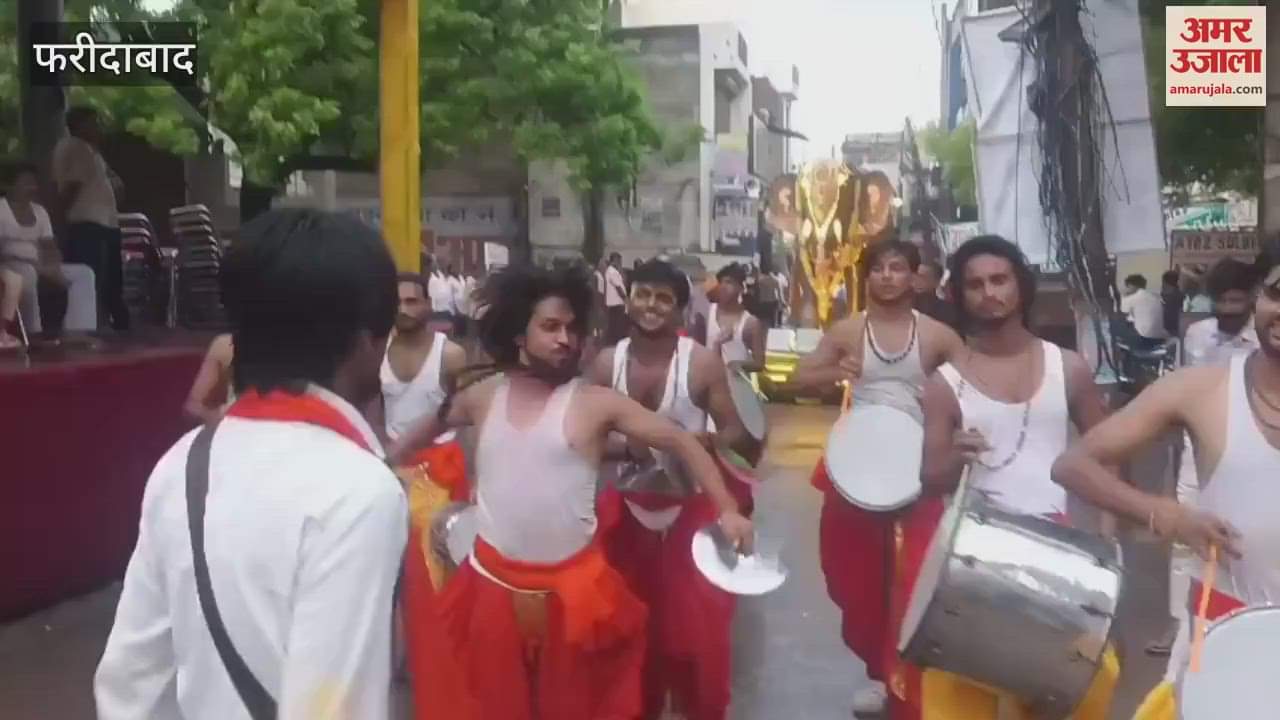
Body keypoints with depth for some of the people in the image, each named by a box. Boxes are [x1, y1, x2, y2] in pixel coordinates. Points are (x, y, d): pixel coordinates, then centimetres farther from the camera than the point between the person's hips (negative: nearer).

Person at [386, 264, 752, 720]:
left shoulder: (595, 403, -8)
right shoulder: (483, 396, 3)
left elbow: (681, 442, -7)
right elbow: (432, 425, 23)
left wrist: (727, 510, -15)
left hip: (570, 588, -2)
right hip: (492, 583, 3)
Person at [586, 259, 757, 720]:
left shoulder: (703, 363, -12)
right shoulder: (606, 363, -5)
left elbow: (735, 432, -10)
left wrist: (701, 443, -30)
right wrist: (626, 446, -22)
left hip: (691, 510, -2)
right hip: (628, 509, 3)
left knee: (696, 625, 3)